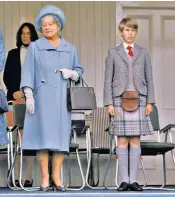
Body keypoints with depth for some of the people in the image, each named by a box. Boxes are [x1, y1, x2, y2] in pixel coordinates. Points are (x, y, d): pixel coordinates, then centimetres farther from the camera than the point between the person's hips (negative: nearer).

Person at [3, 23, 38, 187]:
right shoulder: (13, 54, 14)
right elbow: (6, 76, 11)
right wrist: (14, 92, -5)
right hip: (15, 98, 2)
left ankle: (29, 177, -5)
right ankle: (16, 176, -2)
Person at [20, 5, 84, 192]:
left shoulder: (70, 48, 13)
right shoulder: (35, 47, 7)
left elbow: (79, 70, 17)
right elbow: (28, 72, 2)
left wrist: (72, 73, -6)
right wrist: (29, 96, -7)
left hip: (62, 97, 3)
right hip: (42, 96, -2)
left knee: (61, 134, -2)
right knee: (43, 134, -7)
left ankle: (57, 176, 2)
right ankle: (44, 177, -5)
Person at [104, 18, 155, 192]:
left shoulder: (143, 53, 11)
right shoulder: (113, 53, 7)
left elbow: (149, 79, 10)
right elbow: (108, 80, 4)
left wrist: (150, 101, 2)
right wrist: (109, 103, -4)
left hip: (139, 100, 1)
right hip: (120, 100, -1)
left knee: (135, 141, 0)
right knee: (122, 140, -2)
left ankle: (133, 180, 4)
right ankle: (124, 180, 2)